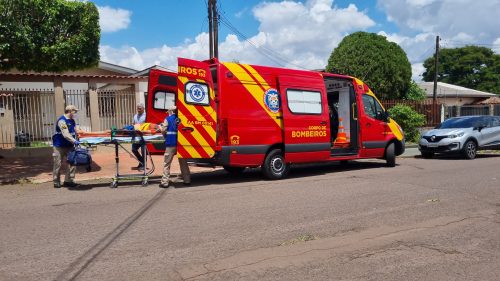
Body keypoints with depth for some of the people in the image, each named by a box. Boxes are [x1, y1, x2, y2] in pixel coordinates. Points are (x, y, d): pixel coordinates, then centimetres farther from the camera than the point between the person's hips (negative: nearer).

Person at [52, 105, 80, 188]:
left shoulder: (72, 121, 9)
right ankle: (56, 182, 15)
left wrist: (77, 140, -1)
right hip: (59, 146, -7)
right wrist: (74, 141, -32)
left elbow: (74, 132, 13)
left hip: (69, 146, 7)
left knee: (72, 163, 3)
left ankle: (68, 180, 11)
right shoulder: (62, 121, -17)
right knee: (58, 164, 3)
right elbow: (65, 134, -27)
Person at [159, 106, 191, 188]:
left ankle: (165, 182, 0)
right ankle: (187, 180, 18)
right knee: (183, 163, 14)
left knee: (166, 163, 3)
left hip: (171, 144, -4)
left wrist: (160, 127, 16)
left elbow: (163, 131, -5)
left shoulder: (168, 119, -2)